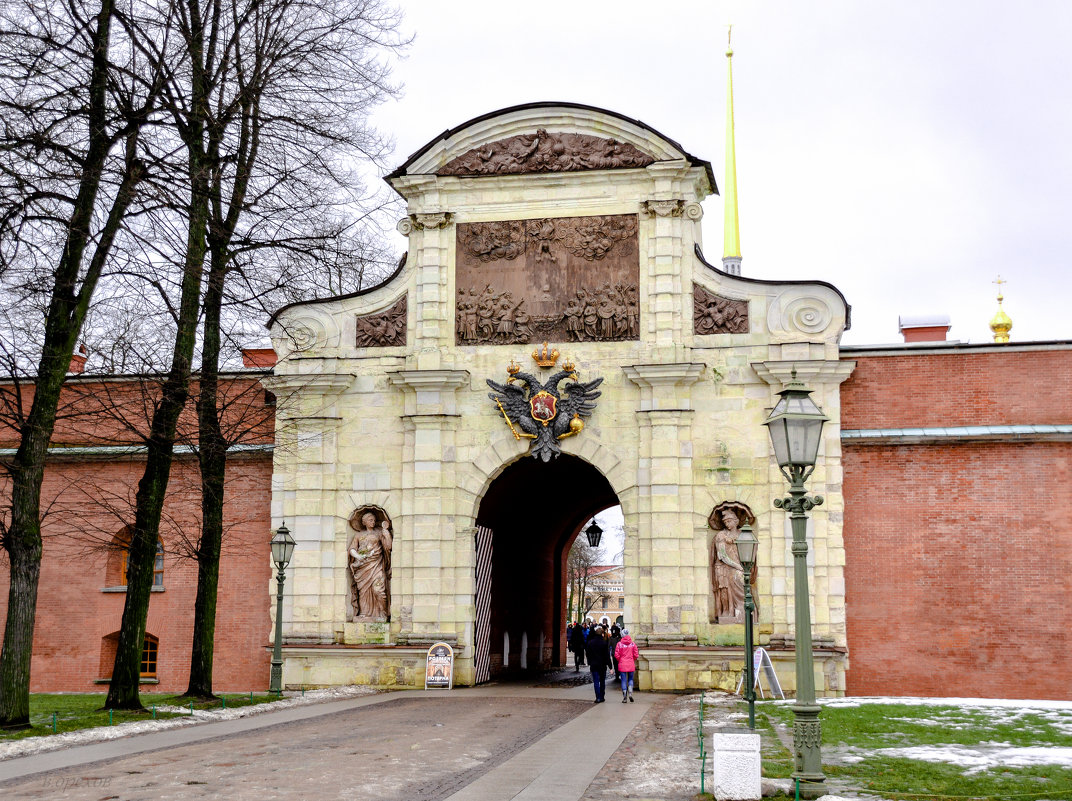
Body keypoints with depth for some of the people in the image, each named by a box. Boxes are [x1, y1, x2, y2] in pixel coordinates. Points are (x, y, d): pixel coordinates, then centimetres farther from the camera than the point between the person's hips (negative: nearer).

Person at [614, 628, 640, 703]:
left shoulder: (620, 644, -9)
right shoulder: (633, 644, -4)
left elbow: (616, 655, -9)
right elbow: (636, 655, -3)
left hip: (622, 665, -1)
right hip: (631, 664, 1)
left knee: (624, 680, 5)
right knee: (630, 679, 17)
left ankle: (624, 697, 4)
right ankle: (630, 693, -1)